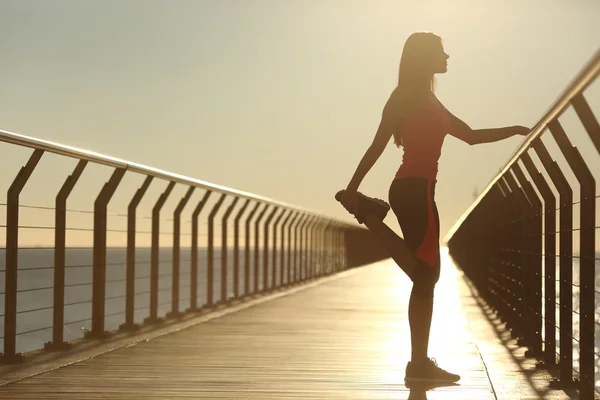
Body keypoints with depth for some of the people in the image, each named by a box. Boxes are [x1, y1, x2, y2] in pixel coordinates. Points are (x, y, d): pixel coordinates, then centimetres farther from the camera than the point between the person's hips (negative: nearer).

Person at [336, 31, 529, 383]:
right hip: (414, 190, -10)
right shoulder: (408, 96, -3)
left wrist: (516, 131, 26)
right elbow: (378, 146, -9)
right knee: (425, 275, -10)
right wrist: (353, 187, -13)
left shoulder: (428, 101, 24)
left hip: (417, 191, 10)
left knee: (425, 276, 6)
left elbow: (470, 135, 29)